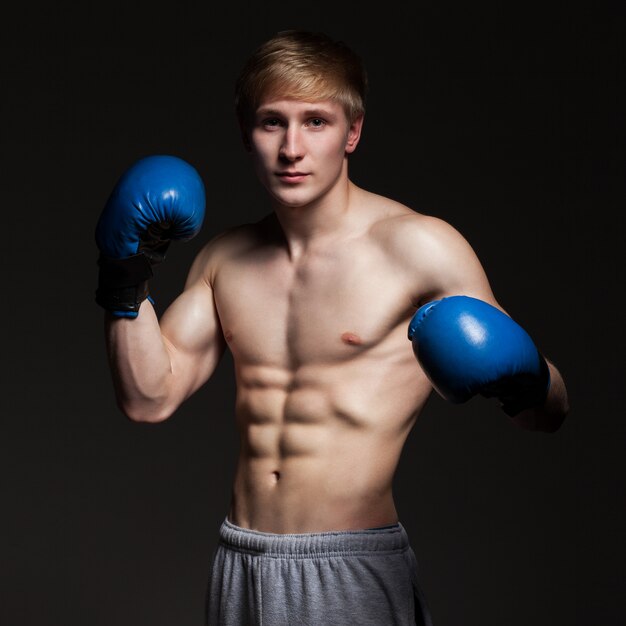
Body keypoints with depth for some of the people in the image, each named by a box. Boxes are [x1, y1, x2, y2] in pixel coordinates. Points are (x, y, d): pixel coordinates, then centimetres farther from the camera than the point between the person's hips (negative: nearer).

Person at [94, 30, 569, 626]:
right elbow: (150, 398, 7)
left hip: (353, 576, -5)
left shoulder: (415, 245, -9)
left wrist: (524, 385, -32)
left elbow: (551, 417, -10)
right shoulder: (224, 259, 9)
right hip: (240, 571, 5)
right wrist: (126, 284, -4)